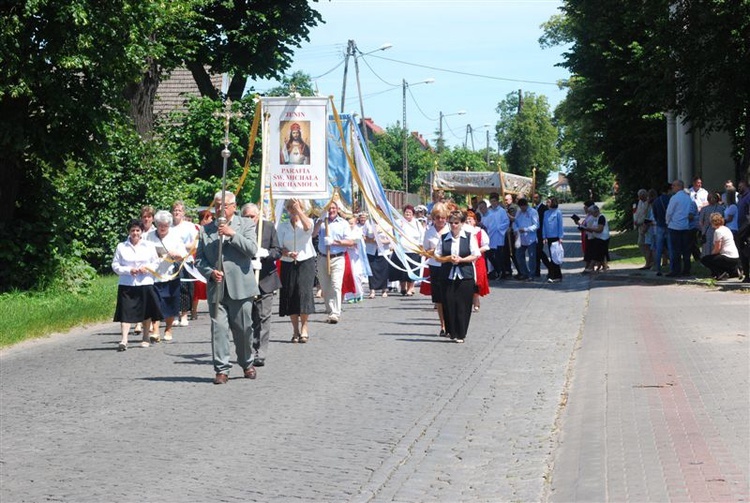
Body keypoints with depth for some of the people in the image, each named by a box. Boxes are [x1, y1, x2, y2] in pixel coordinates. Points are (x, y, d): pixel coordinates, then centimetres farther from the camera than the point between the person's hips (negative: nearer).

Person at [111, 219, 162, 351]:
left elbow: (156, 263, 10)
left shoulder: (149, 246, 7)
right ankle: (123, 340, -14)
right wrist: (128, 270, -12)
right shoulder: (121, 247, 3)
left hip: (145, 283, 2)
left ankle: (146, 339, 26)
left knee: (146, 312, 10)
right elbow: (115, 265, 3)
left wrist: (147, 268, -10)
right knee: (126, 312, -10)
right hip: (126, 284, -2)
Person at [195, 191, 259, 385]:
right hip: (216, 289, 2)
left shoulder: (245, 225, 6)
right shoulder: (206, 230, 12)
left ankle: (247, 364, 24)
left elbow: (252, 250, -8)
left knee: (243, 329, 5)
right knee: (218, 328, -5)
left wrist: (232, 234, -16)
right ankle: (221, 369, -1)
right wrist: (210, 272, -8)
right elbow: (199, 259, 11)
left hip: (240, 288, -2)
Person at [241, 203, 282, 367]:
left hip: (265, 279, 1)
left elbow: (277, 251, 4)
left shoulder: (269, 227, 4)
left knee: (263, 318, -1)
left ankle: (260, 354, 2)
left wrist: (265, 253, -16)